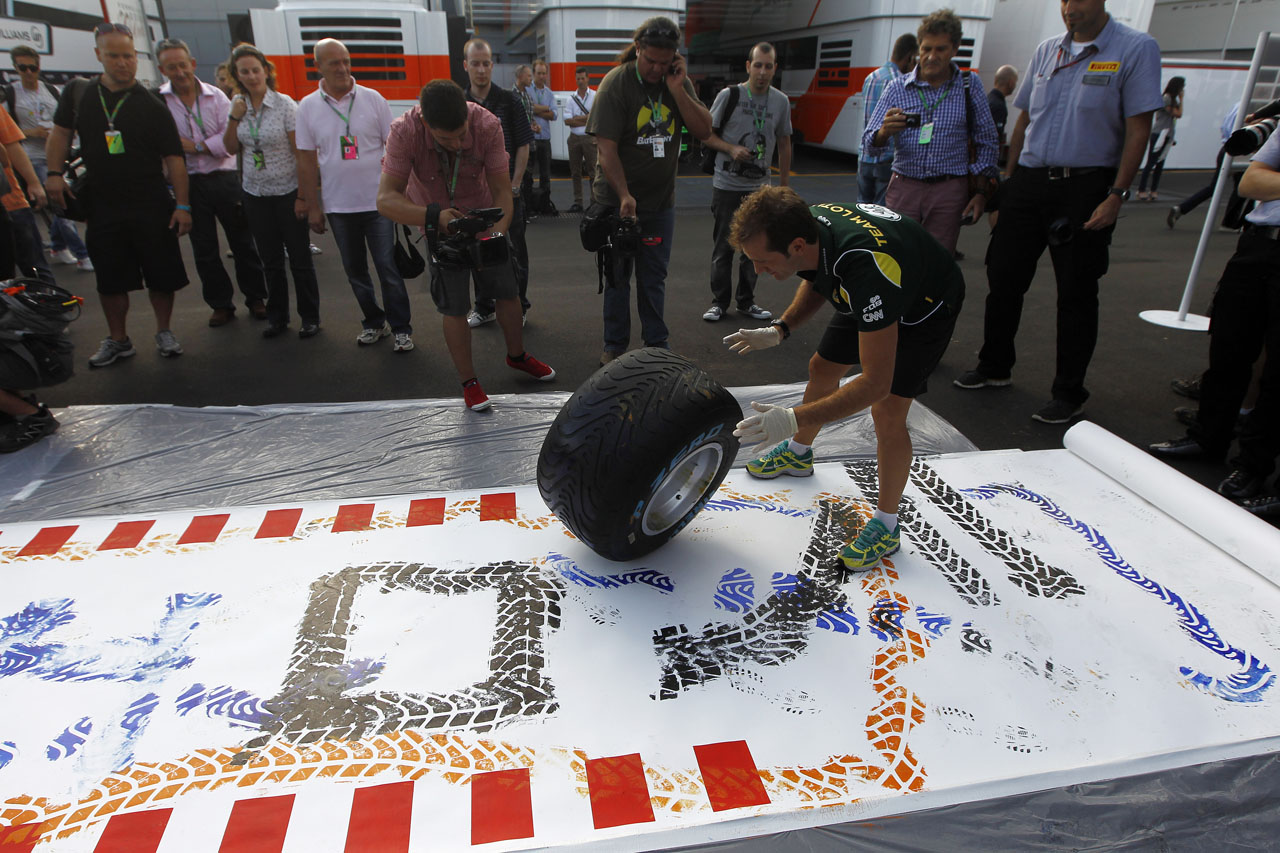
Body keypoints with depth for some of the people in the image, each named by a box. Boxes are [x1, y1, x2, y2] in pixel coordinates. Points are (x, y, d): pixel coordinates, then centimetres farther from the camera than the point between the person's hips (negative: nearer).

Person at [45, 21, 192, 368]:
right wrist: (55, 173, 5)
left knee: (161, 274, 3)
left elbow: (173, 157, -7)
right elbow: (61, 132, 17)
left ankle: (164, 333, 21)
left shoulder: (152, 105, -4)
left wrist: (182, 205, -13)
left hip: (151, 206, -3)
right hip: (102, 206, 3)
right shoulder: (78, 93, 5)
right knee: (110, 277, 9)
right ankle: (117, 340, 22)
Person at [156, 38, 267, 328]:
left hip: (224, 178, 0)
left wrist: (196, 146, -11)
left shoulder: (215, 96, 0)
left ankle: (255, 298, 19)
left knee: (242, 241, 6)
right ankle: (220, 304, 20)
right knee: (204, 249, 7)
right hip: (189, 183, 0)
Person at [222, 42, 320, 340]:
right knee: (270, 260, 11)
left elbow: (302, 153, -10)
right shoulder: (238, 105, 5)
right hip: (255, 193, 4)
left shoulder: (284, 104, -9)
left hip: (287, 191, -4)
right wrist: (234, 117, -5)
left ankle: (310, 317, 14)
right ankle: (277, 317, 22)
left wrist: (303, 195, -14)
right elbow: (231, 148, 10)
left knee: (299, 257, 1)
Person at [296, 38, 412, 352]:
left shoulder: (373, 99, -1)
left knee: (388, 267, -1)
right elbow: (306, 161, 4)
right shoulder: (308, 107, 2)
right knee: (355, 270, 11)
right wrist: (313, 206, 2)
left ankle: (401, 328, 10)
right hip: (338, 205, 2)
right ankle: (373, 322, 26)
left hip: (378, 200, -2)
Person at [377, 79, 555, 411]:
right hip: (433, 220, -2)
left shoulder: (487, 125, -28)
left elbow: (502, 191, -23)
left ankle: (517, 355, 34)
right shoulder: (405, 131, -31)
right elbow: (386, 199, -34)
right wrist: (435, 216, -51)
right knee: (453, 306, -4)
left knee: (508, 291, 8)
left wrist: (495, 233, -40)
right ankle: (468, 381, 13)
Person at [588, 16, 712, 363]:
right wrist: (624, 195, -24)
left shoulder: (679, 80, 2)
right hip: (617, 199, -3)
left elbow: (704, 131, -5)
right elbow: (606, 148, -17)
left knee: (654, 276, 11)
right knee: (618, 276, 6)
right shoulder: (616, 83, -12)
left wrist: (677, 90, -15)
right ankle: (615, 345, 20)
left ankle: (657, 343, 23)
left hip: (661, 201, 4)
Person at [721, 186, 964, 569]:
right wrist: (779, 330, -11)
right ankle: (798, 452, 43)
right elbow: (816, 280, 3)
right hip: (868, 298, 8)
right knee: (822, 369, 15)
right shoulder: (807, 224, -23)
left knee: (887, 411, -16)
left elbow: (875, 384, -43)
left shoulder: (866, 269, -46)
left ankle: (886, 526, 3)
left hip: (926, 304, -7)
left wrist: (793, 418, -45)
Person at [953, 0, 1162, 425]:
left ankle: (1069, 393, 12)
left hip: (1085, 188, -5)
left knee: (1076, 294, 1)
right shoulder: (1047, 50, 11)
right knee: (1003, 279, 6)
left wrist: (1116, 195, -15)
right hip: (1028, 183, 5)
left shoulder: (1136, 49, -5)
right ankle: (994, 368, 24)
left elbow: (1138, 130, -8)